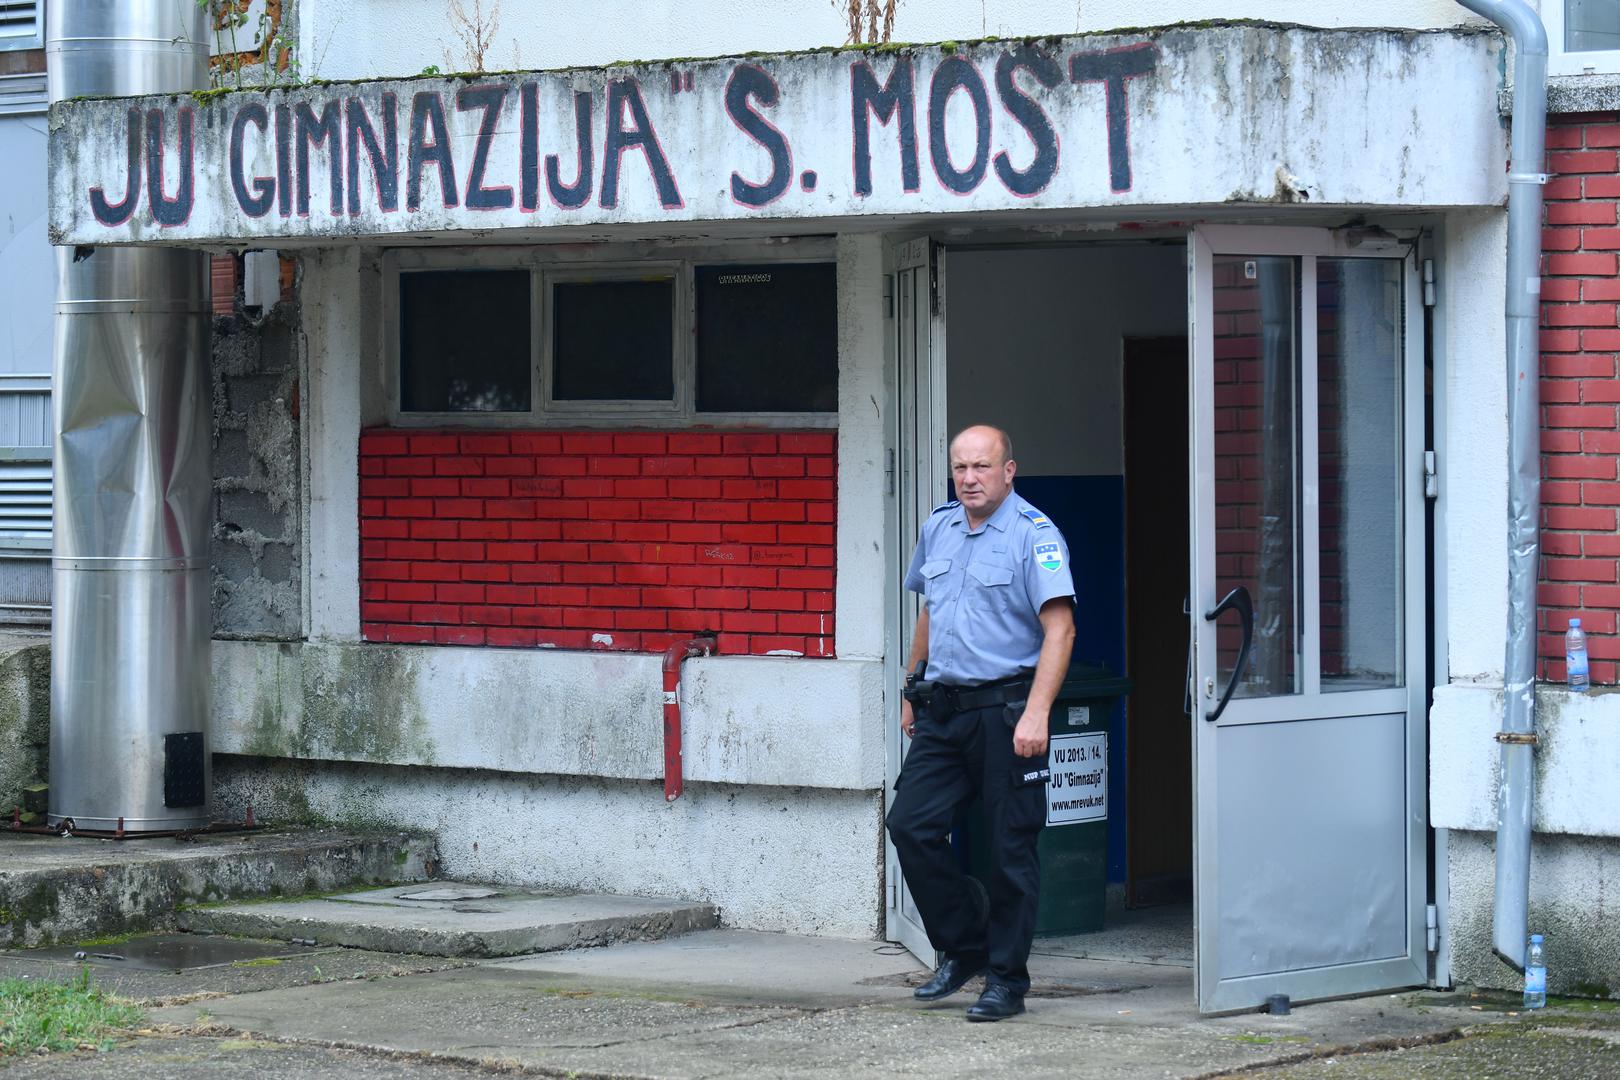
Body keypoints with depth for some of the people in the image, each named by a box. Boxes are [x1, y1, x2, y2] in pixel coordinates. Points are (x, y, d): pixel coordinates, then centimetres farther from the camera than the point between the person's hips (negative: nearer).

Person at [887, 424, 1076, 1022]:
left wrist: (1035, 714, -25)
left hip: (1006, 709, -7)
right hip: (943, 708, 7)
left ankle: (1006, 980, 8)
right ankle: (963, 948, 19)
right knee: (911, 826, 2)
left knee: (1011, 847, -1)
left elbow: (1059, 628, -17)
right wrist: (912, 691, 25)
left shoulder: (1034, 535, -10)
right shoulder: (938, 528, 12)